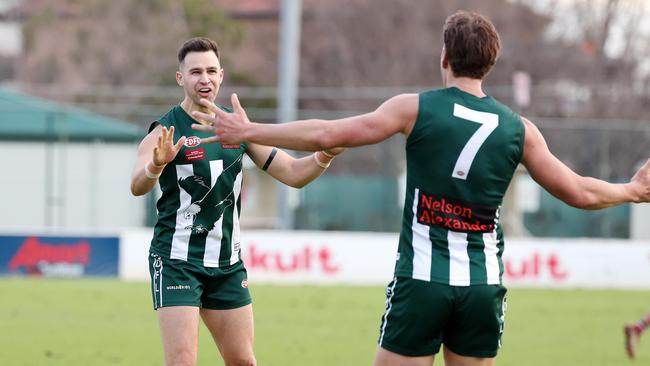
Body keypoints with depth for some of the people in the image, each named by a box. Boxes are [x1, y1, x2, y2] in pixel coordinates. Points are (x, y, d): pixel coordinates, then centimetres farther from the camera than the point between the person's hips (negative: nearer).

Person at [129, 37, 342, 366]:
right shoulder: (166, 131, -10)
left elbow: (292, 173, 8)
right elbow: (137, 187, -26)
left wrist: (323, 157, -13)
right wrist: (156, 165, -49)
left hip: (227, 263, 5)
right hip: (177, 261, -5)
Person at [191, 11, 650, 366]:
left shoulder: (417, 109, -4)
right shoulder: (518, 129, 4)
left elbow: (327, 135, -6)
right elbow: (580, 192, 9)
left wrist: (248, 132, 3)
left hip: (422, 281, -3)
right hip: (483, 284, 3)